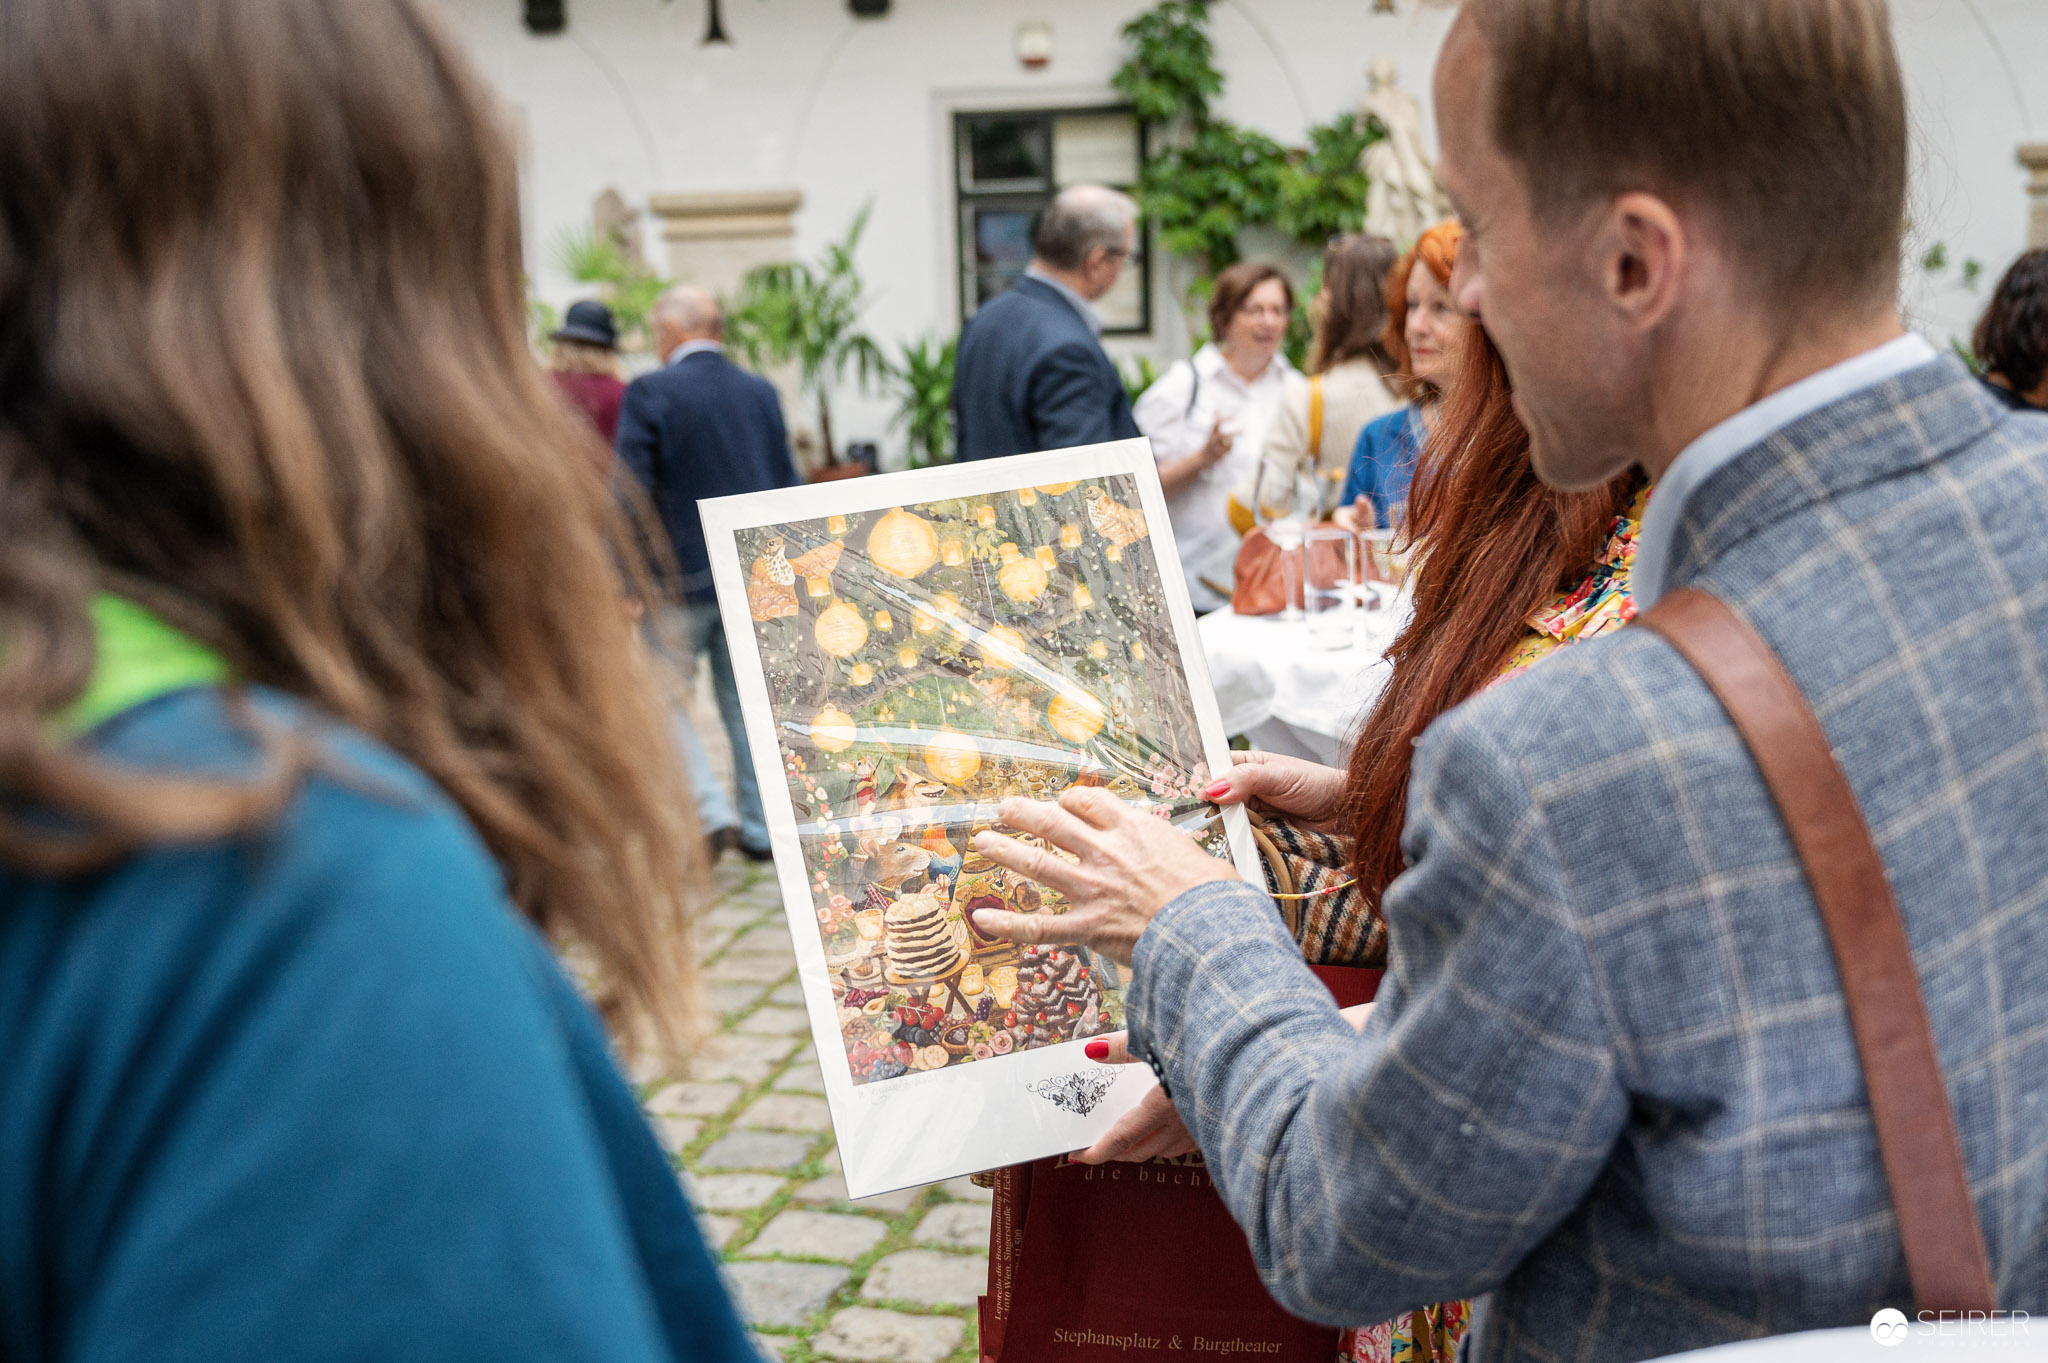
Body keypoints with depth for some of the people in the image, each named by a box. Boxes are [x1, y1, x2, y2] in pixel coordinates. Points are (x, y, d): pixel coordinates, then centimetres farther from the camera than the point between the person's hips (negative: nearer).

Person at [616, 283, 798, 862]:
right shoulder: (761, 391, 7)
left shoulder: (650, 392, -9)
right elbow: (788, 483, 10)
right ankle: (760, 829, 14)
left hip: (682, 575, -5)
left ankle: (707, 812, -3)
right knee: (746, 697, 11)